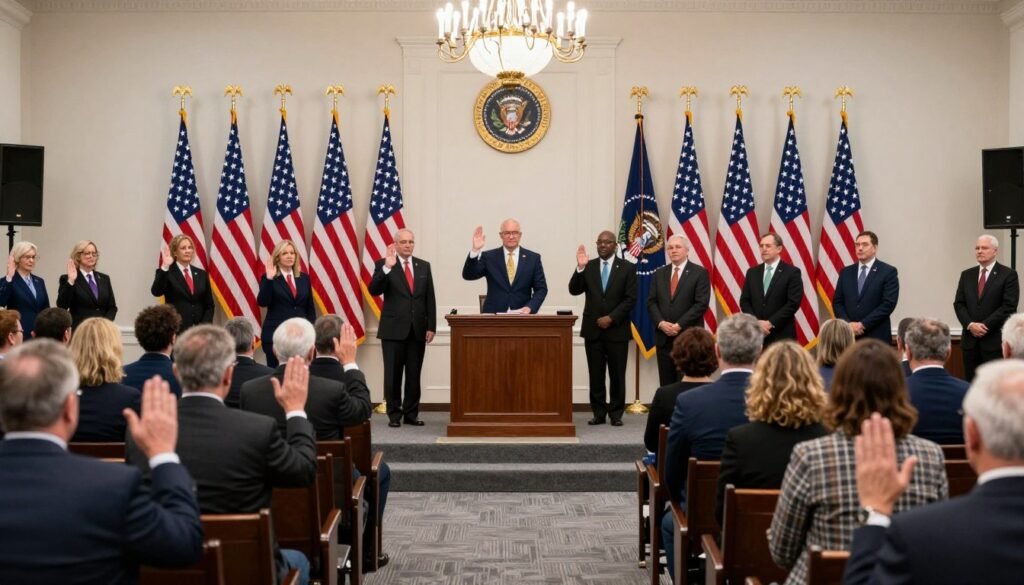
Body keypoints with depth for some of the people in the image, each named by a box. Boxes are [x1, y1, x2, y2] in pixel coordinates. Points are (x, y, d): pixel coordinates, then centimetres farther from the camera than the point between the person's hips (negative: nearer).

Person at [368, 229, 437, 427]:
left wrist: (431, 326, 2)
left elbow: (430, 299, 9)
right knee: (393, 374, 1)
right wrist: (387, 267, -25)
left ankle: (411, 413, 14)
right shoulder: (384, 264, 0)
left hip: (418, 329, 3)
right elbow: (374, 290, -14)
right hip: (394, 329, -3)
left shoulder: (424, 266, 10)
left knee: (414, 374, 6)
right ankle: (394, 414, 9)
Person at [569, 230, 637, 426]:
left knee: (617, 374, 2)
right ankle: (599, 413, 11)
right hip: (592, 329, 2)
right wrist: (580, 268, -15)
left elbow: (630, 299, -4)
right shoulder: (588, 266, 8)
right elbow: (574, 290, -2)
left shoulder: (627, 268, 1)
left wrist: (611, 318, -11)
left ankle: (616, 413, 11)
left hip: (617, 330, -2)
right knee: (595, 374, 4)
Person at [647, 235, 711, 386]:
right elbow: (651, 302, 9)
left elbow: (701, 304, -9)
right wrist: (661, 323, -9)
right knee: (666, 385, 6)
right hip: (663, 337, 4)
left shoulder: (700, 273, -1)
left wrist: (679, 325, -15)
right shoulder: (659, 274, 13)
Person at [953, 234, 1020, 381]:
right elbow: (958, 303, 9)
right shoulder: (966, 275, 14)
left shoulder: (1008, 274, -1)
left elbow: (1009, 306, -9)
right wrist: (970, 325, -8)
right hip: (970, 340, 4)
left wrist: (985, 325, -13)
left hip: (995, 341, -4)